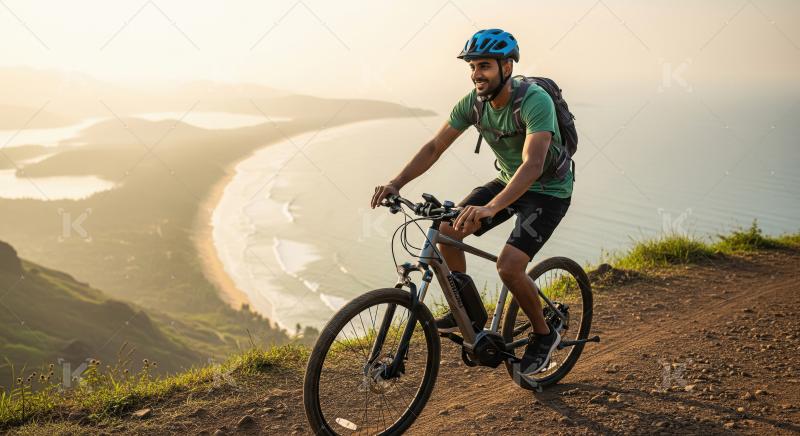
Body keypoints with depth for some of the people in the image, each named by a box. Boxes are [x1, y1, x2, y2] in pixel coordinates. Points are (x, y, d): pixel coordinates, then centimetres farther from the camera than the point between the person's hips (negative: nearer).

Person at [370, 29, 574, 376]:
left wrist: (489, 208, -57)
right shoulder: (473, 103, -9)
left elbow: (533, 164, -43)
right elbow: (434, 147, -7)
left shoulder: (535, 101, -30)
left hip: (548, 191, -7)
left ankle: (543, 335, 5)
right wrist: (396, 183, -22)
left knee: (508, 265, -23)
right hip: (509, 182, 7)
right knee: (447, 230, -9)